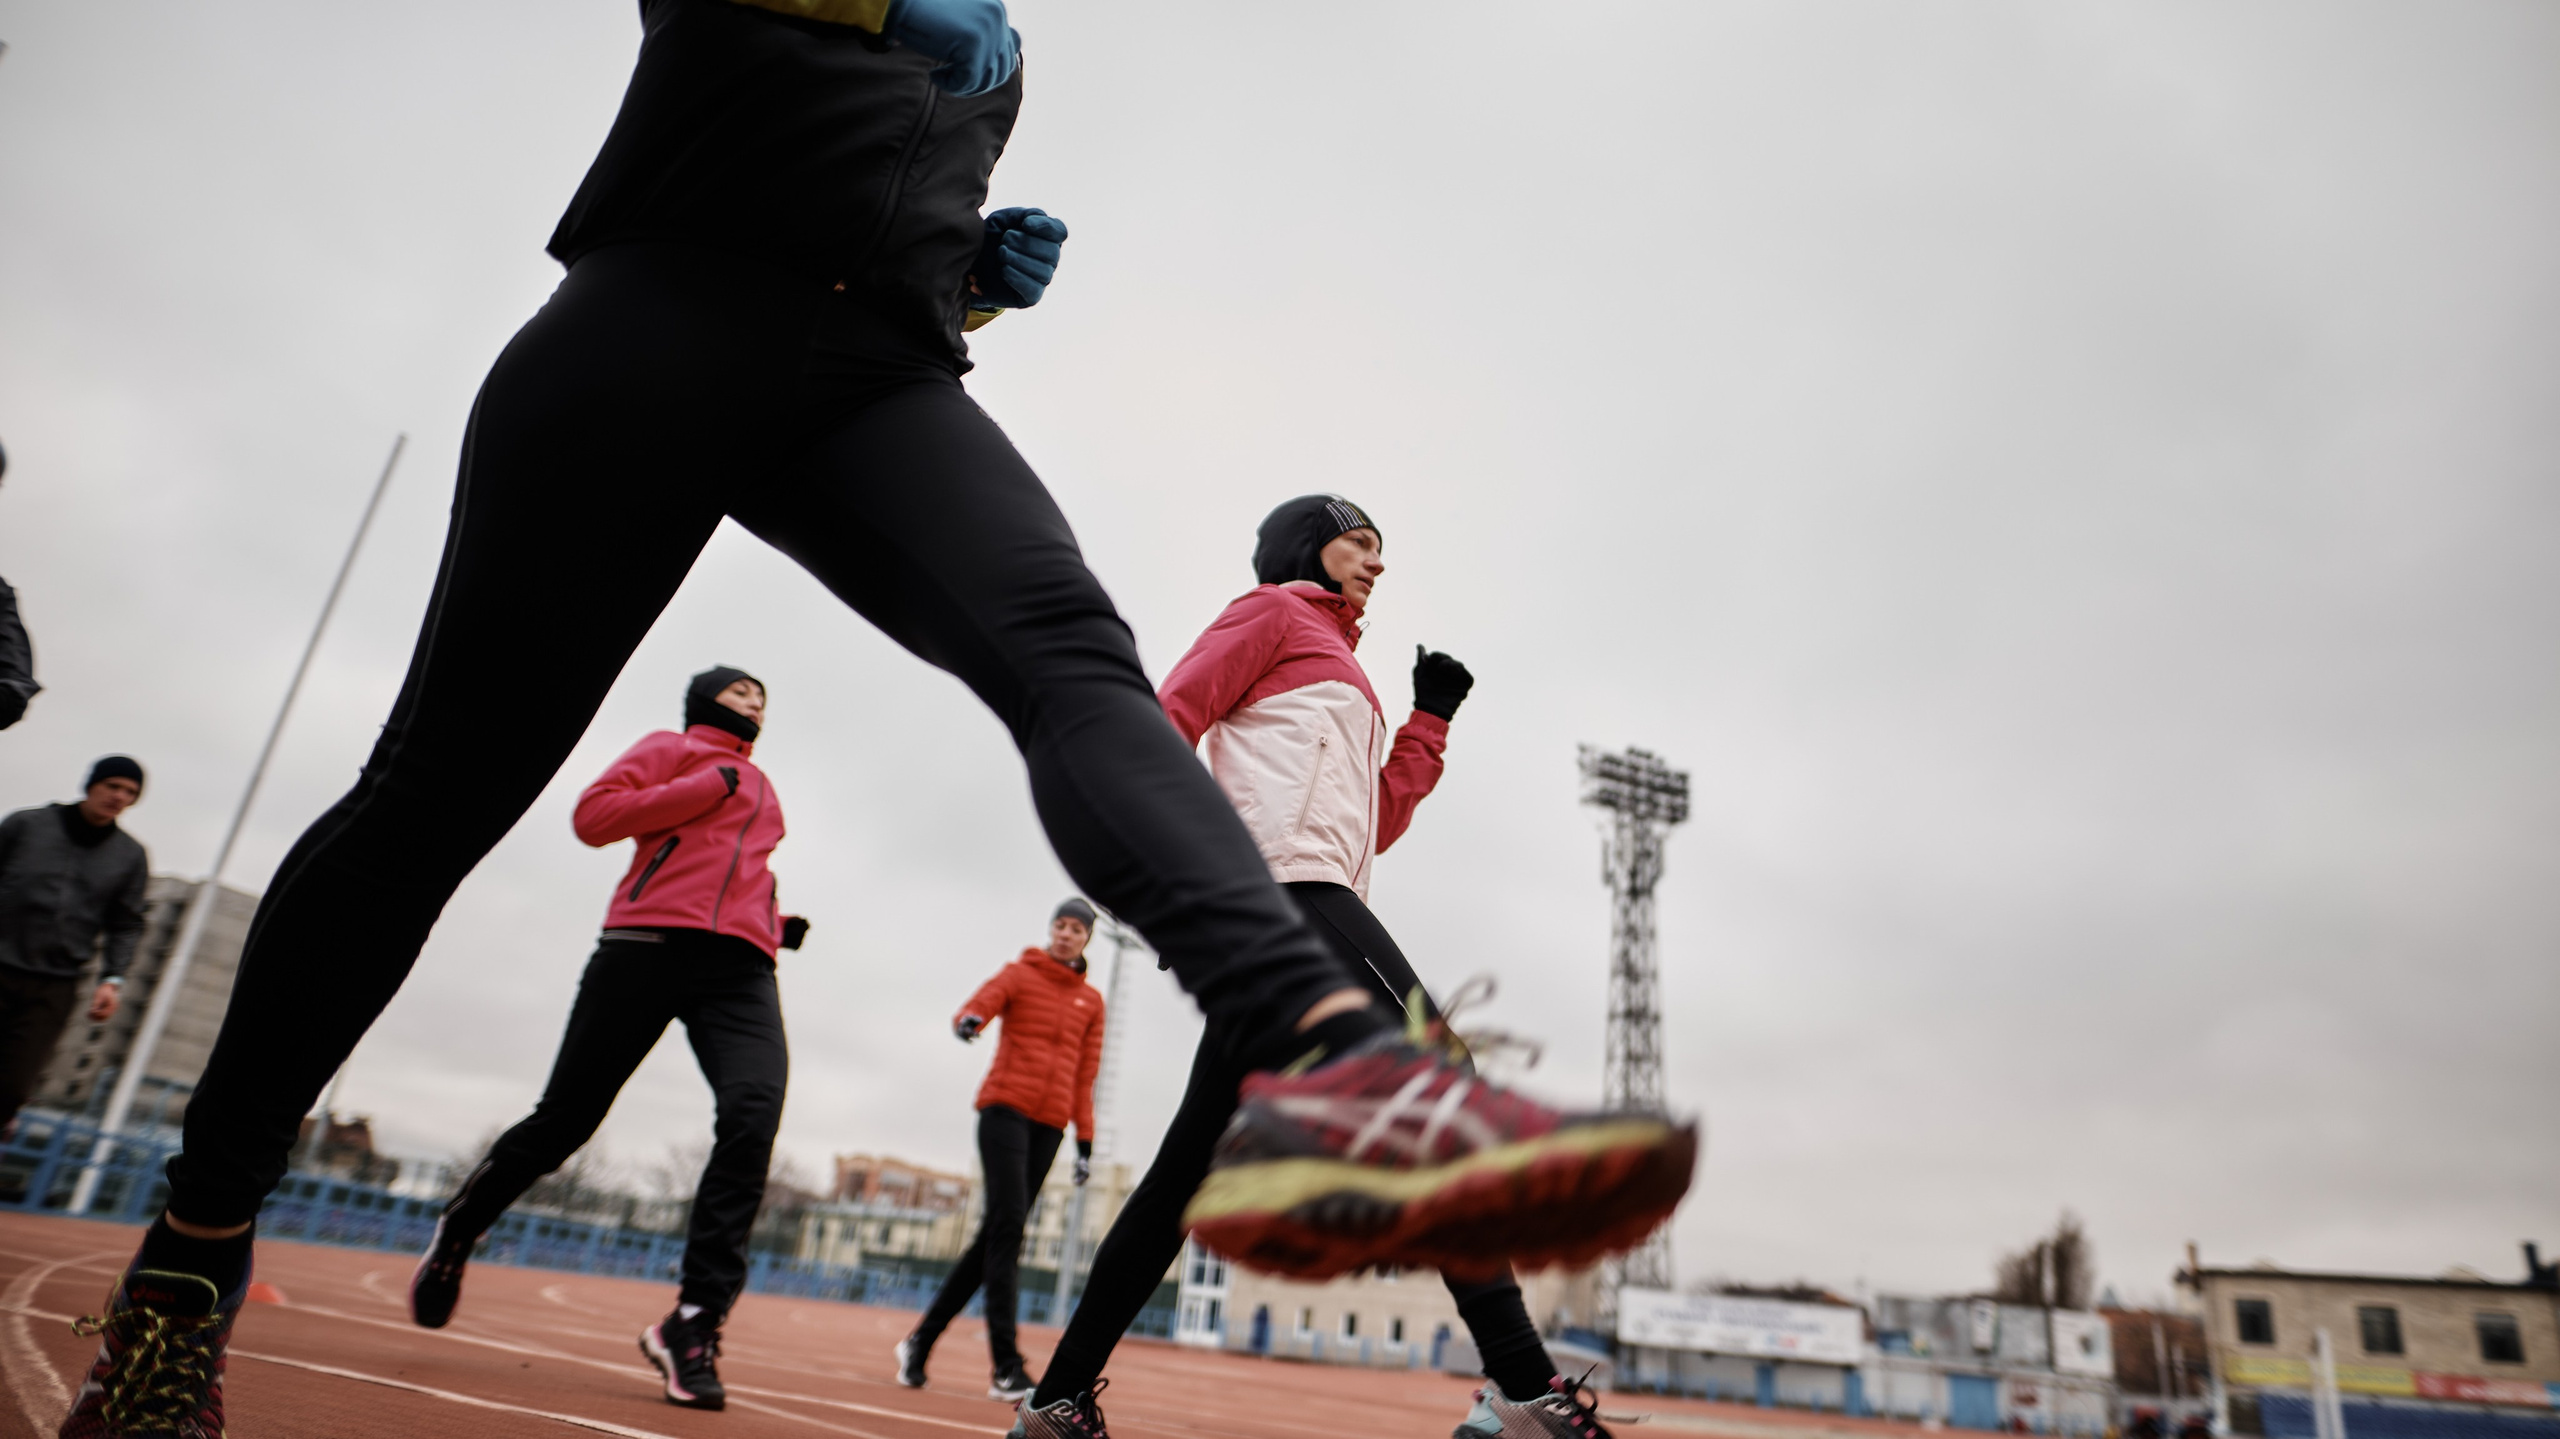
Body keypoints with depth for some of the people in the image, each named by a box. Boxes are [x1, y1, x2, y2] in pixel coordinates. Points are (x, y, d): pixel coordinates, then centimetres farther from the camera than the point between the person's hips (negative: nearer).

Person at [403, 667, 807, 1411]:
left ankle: (693, 1323, -20)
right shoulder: (670, 748, 14)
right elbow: (594, 815, -1)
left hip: (742, 966, 4)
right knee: (565, 1119, 1)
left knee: (752, 1116, -21)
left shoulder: (762, 790, 31)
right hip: (647, 945, -4)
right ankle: (459, 1227, 33)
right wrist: (709, 786, -4)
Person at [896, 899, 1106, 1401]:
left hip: (1050, 1125, 4)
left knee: (995, 1235, 4)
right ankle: (1006, 1367, -17)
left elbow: (1086, 1076, 16)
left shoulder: (1091, 1002, 16)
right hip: (1005, 1109, -4)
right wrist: (968, 1021, -36)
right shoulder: (1019, 974, 6)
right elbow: (980, 1004, -12)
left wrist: (1085, 1142, 10)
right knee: (1007, 1222, -16)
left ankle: (922, 1339, 18)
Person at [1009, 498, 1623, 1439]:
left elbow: (1375, 823, 26)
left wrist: (1431, 719, 24)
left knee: (1192, 1163, 5)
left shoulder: (1341, 672, 34)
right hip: (1281, 881, -9)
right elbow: (1165, 722, -3)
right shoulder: (1275, 611, 10)